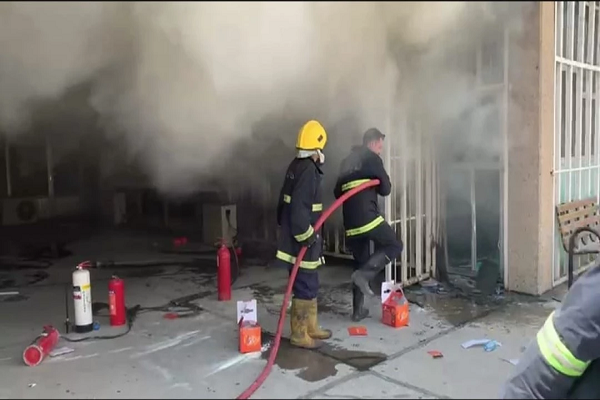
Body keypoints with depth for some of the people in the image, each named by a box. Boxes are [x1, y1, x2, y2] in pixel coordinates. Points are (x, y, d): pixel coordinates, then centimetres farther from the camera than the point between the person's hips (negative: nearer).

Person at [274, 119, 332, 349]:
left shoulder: (296, 166, 12)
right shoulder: (308, 170, -20)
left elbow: (286, 201, 18)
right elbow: (299, 208, -27)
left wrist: (283, 225, 23)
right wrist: (307, 237, -21)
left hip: (294, 237, 10)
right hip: (302, 241, -10)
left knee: (309, 284, 18)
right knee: (305, 286, -1)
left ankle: (310, 327, 30)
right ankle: (299, 334, 10)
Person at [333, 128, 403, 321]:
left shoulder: (347, 161, 21)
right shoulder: (372, 158, -1)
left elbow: (337, 192, 24)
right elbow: (386, 189, 0)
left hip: (350, 222, 8)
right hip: (368, 217, -8)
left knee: (360, 263, 16)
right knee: (394, 246, 7)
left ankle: (358, 310, 16)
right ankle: (364, 274, -9)